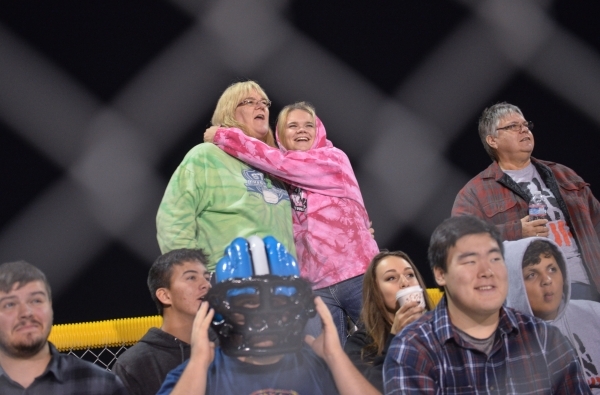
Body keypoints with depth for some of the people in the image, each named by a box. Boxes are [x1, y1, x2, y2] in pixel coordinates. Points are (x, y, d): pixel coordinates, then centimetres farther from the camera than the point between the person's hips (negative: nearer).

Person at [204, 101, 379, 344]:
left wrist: (221, 136, -9)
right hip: (315, 286, 4)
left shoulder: (335, 160, -3)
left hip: (357, 276, -4)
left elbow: (278, 162, -13)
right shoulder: (282, 180, 12)